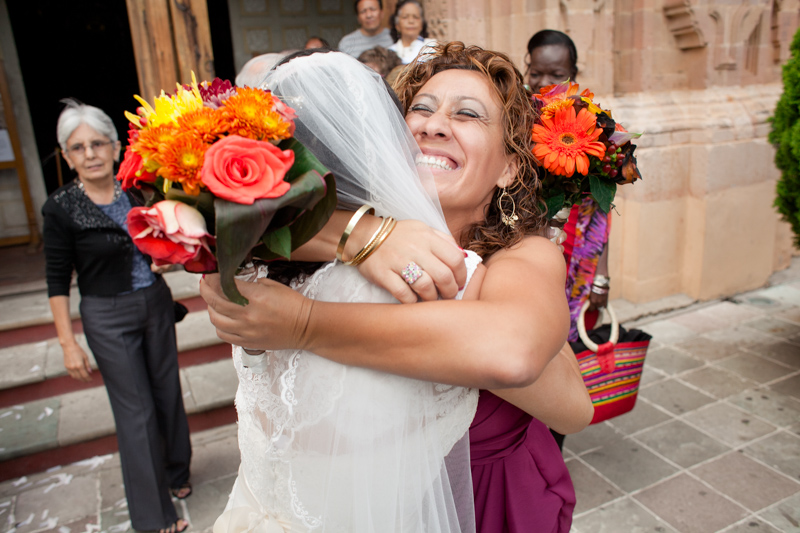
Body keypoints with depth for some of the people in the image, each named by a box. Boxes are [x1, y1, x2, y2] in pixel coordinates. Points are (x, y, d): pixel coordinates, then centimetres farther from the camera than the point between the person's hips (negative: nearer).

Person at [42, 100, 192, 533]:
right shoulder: (61, 208, -11)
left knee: (168, 392, 15)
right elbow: (57, 282, -8)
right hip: (108, 318, -3)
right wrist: (68, 343, -10)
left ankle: (175, 472, 41)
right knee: (136, 410, 4)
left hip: (156, 303, 4)